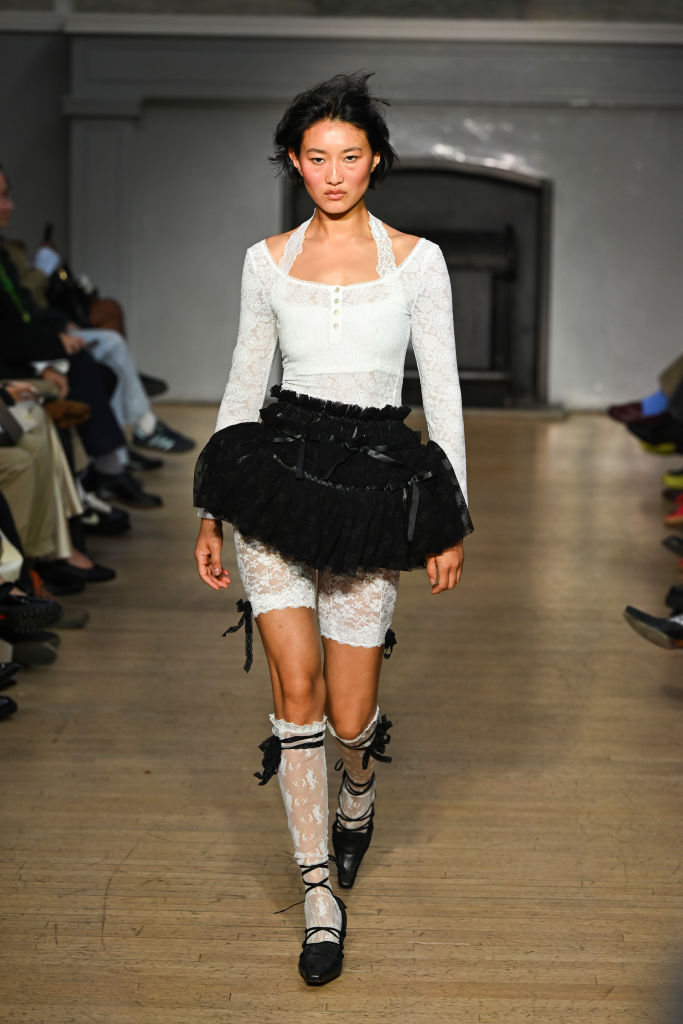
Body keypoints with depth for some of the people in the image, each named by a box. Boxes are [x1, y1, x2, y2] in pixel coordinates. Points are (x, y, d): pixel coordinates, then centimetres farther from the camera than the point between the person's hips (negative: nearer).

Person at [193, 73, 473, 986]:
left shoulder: (417, 260, 1)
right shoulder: (268, 261, 6)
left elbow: (442, 391, 2)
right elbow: (245, 383, 11)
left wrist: (453, 521, 0)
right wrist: (212, 513, 9)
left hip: (374, 491, -1)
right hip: (278, 472, 1)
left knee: (349, 717, 1)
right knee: (297, 683, -10)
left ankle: (359, 785, 40)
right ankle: (320, 897, 2)